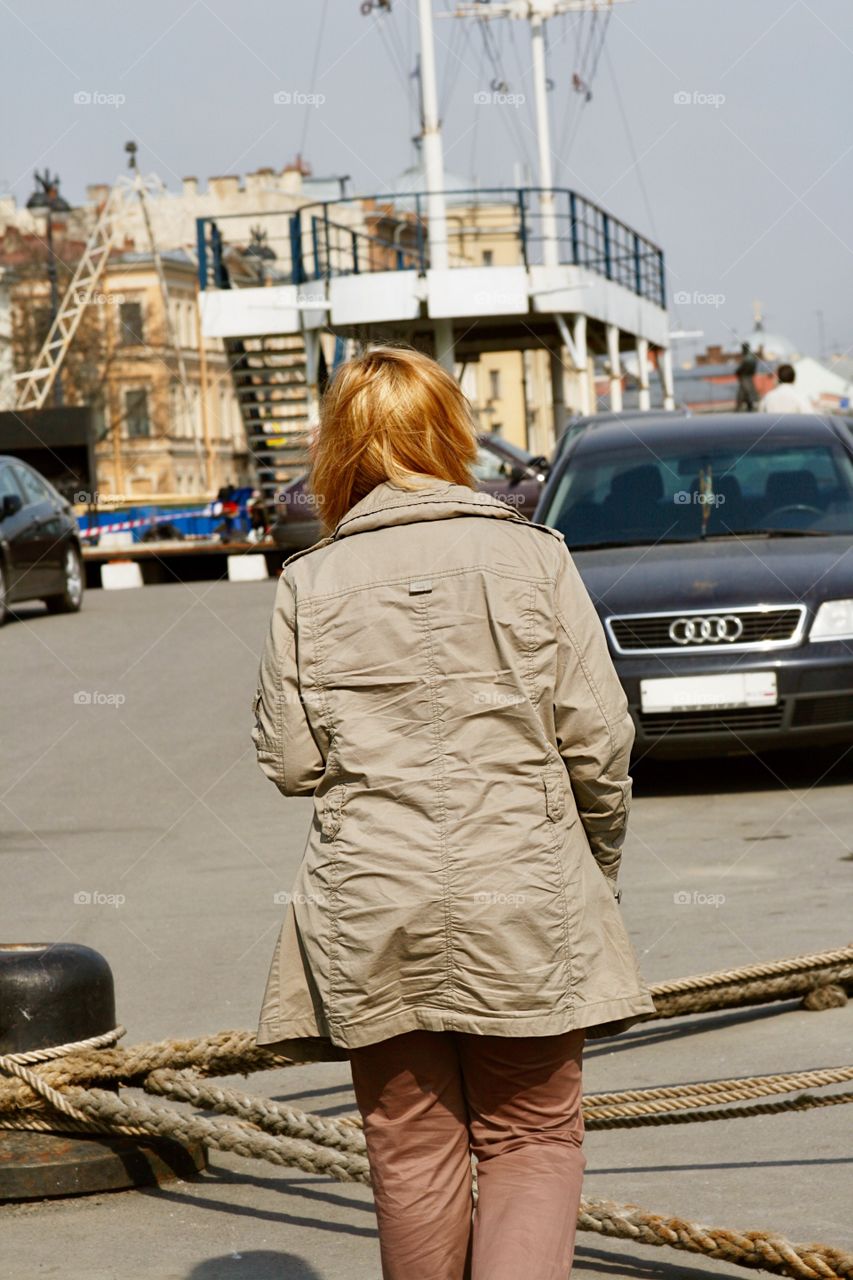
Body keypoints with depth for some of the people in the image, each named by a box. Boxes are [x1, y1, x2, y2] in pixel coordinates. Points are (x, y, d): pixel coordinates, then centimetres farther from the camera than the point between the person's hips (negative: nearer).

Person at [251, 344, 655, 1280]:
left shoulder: (310, 583, -2)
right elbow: (596, 740, -3)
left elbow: (291, 762, -2)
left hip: (370, 908, 1)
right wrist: (599, 864, 13)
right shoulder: (533, 556, -3)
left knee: (412, 1143, 14)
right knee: (530, 1137, 10)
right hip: (525, 903, -1)